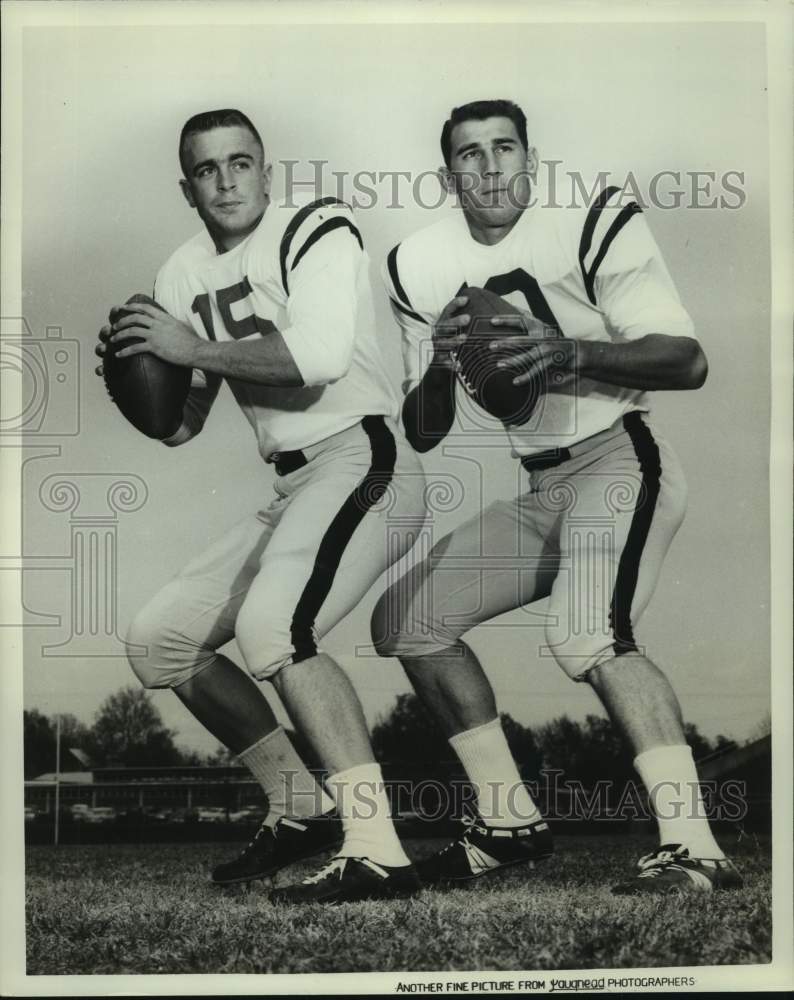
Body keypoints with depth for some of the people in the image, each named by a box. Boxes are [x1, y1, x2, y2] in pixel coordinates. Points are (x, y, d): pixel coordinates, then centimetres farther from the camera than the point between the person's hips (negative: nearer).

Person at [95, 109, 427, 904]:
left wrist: (198, 348, -15)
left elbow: (320, 356, -25)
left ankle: (376, 852, -27)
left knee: (271, 627, -32)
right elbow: (178, 426, 16)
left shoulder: (316, 231, -6)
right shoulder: (184, 275, 15)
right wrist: (130, 369, -3)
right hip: (291, 491, 9)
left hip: (362, 459, -9)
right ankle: (301, 809, 17)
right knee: (157, 641, 11)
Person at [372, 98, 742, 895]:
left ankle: (693, 849, -25)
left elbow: (689, 362, -16)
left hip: (621, 462, -7)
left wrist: (572, 352, -31)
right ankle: (511, 821, 14)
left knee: (588, 638, -31)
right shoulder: (421, 270, 6)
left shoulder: (591, 225, -10)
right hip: (540, 491, 7)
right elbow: (422, 435, 8)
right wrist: (438, 366, -13)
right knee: (405, 619, 7)